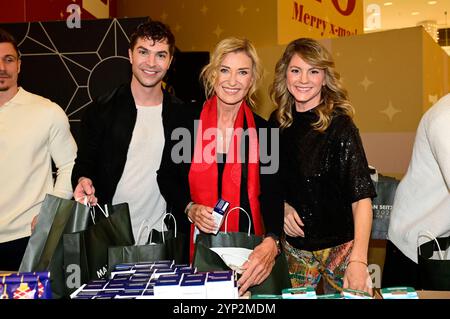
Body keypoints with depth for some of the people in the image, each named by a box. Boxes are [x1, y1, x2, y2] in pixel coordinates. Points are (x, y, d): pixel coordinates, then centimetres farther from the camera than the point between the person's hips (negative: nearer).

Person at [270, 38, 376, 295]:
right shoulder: (277, 122, 0)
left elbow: (361, 196, -21)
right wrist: (282, 204, -6)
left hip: (339, 246, -4)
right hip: (294, 245, 4)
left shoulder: (339, 126, -15)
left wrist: (358, 260, -30)